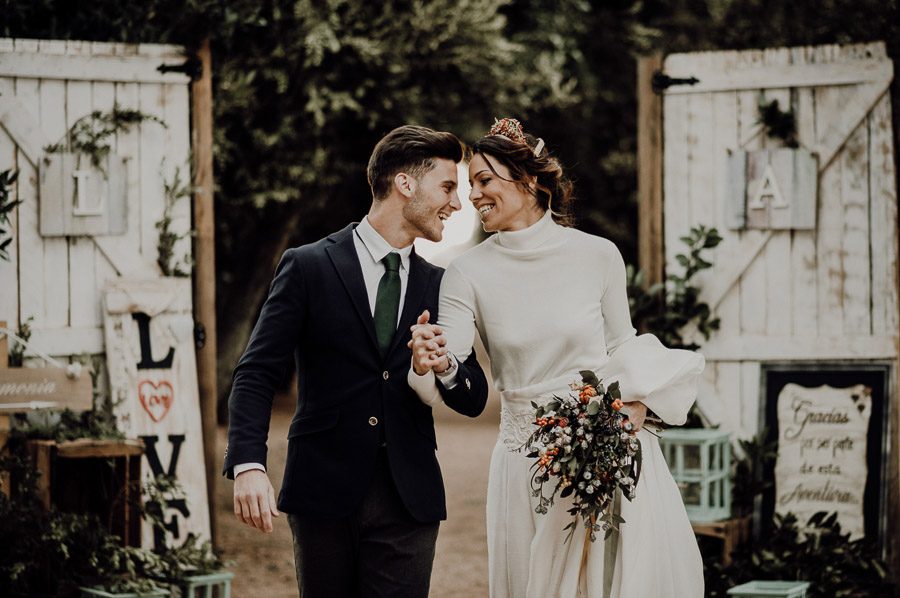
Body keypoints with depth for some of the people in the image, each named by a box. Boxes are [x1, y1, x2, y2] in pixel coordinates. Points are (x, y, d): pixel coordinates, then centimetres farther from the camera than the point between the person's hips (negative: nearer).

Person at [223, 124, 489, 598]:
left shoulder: (437, 285, 12)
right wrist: (248, 465, -21)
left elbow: (474, 400, 11)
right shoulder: (308, 267, 0)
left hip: (408, 500, 3)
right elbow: (257, 374, -6)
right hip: (324, 490, -3)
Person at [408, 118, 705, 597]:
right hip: (527, 464, 1)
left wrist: (634, 401, -8)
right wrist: (429, 365, -33)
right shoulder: (468, 273, -3)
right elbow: (447, 387, -11)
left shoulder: (598, 256, -2)